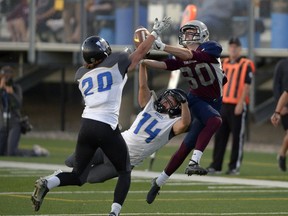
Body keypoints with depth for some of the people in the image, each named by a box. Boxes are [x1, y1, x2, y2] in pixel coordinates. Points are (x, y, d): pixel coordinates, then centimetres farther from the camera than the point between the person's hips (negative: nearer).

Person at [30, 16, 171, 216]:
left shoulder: (81, 75, 16)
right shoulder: (116, 63, 3)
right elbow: (141, 51, 17)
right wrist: (156, 32, 30)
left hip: (86, 125, 4)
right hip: (107, 127, -4)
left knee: (77, 176, 15)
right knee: (125, 172, 12)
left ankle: (47, 183, -13)